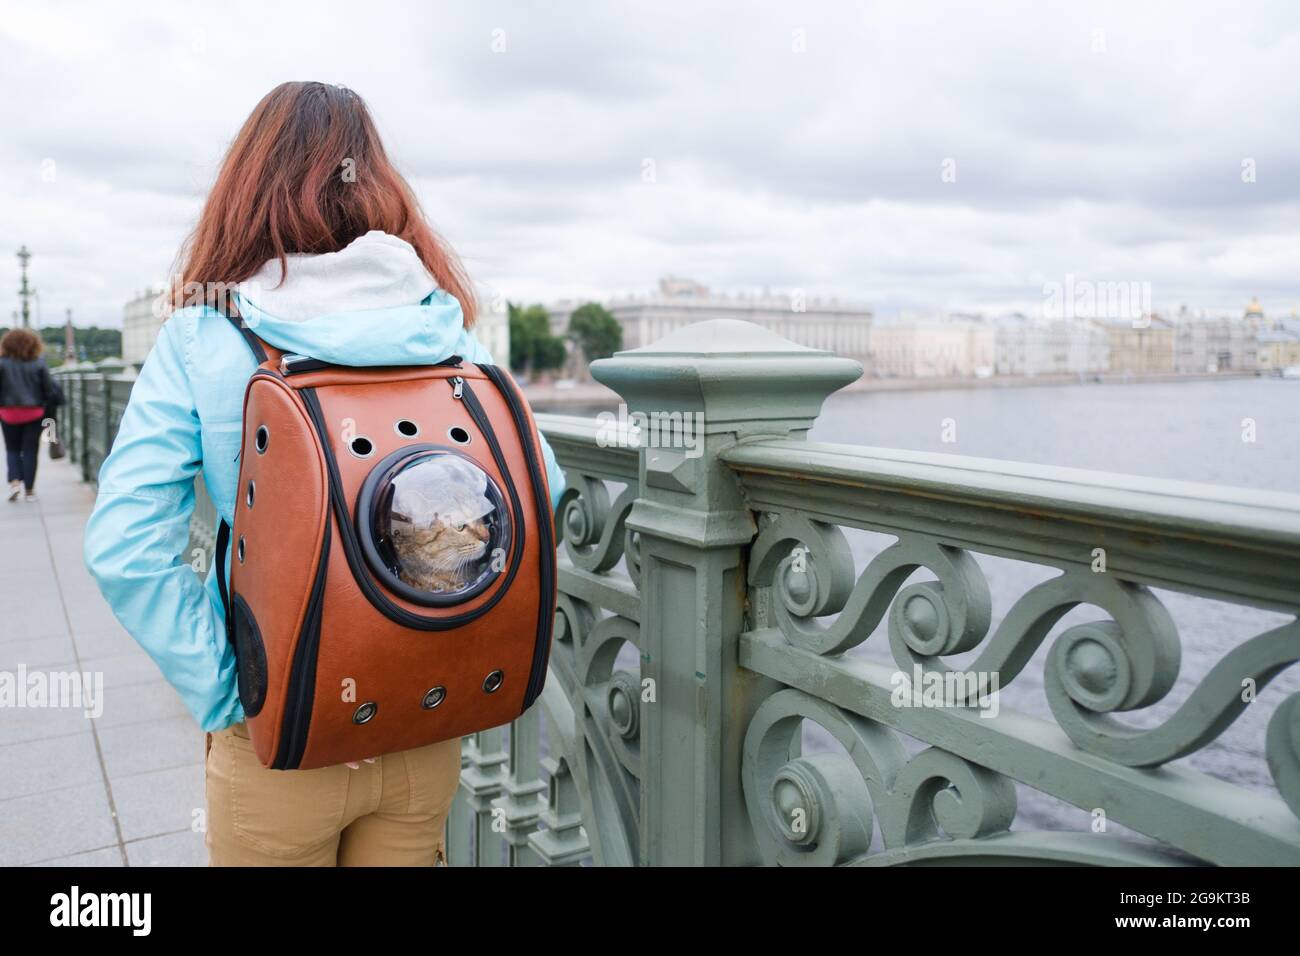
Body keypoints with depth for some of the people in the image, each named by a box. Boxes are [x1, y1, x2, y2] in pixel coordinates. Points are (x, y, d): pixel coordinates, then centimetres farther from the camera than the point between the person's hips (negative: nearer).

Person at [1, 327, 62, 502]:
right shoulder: (39, 364, -5)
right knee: (30, 451, 6)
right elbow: (51, 388, -4)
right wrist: (51, 405, 8)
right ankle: (29, 490, 7)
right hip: (34, 414, 0)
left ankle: (15, 481, -2)